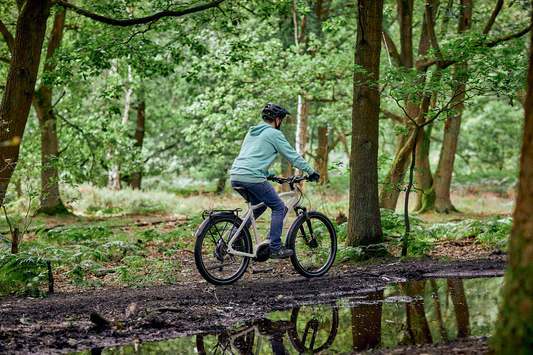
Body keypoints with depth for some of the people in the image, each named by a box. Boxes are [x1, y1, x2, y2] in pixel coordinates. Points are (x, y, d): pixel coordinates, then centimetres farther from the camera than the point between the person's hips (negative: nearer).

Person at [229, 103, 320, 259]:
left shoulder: (252, 132, 25)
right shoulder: (274, 134, 1)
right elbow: (292, 156, 3)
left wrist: (266, 174, 46)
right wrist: (311, 172, 13)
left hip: (235, 177, 8)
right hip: (252, 178, -8)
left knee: (259, 205, 26)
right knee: (279, 207, 7)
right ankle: (275, 248, 5)